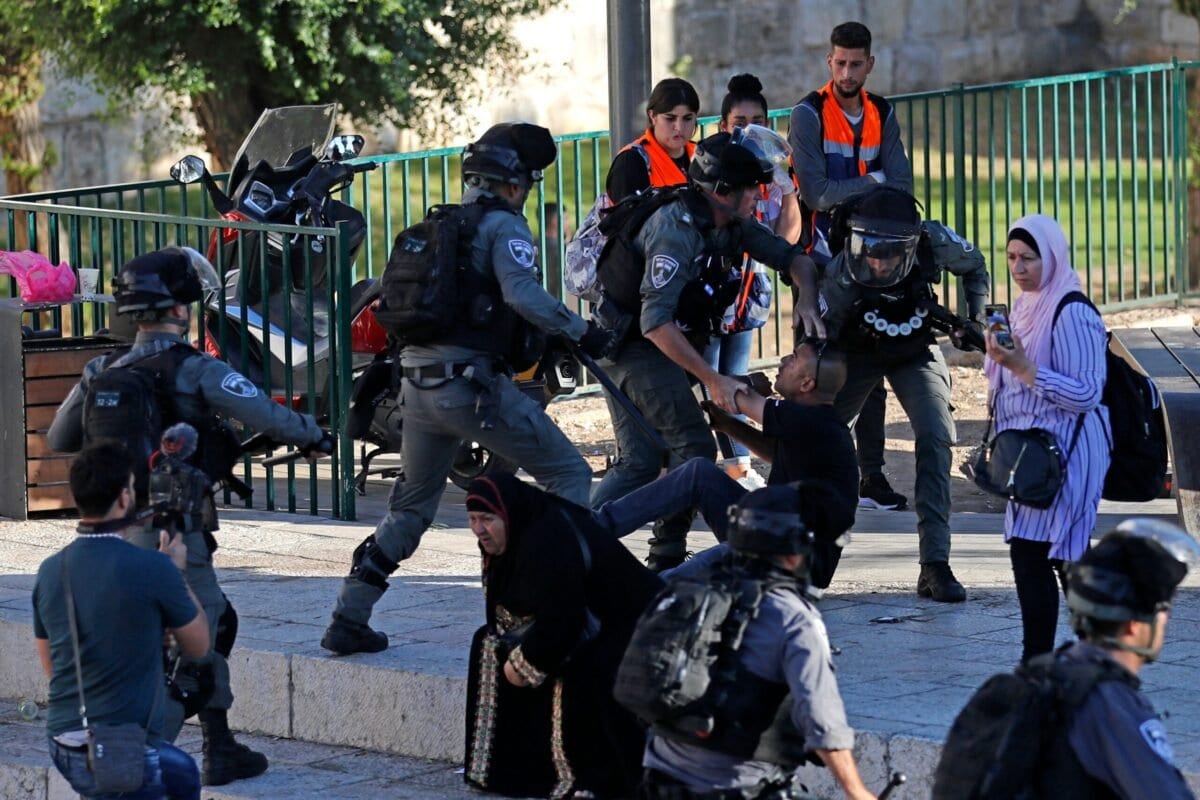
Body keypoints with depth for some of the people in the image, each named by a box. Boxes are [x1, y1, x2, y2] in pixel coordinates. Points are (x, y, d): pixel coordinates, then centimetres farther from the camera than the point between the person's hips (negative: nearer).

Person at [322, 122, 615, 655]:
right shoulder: (504, 226, -4)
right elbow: (523, 294, -21)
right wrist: (581, 332, -15)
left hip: (417, 385, 8)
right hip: (475, 386, -8)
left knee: (411, 505, 21)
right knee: (567, 474, 2)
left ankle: (348, 620, 20)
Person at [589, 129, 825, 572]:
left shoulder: (730, 224, 3)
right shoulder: (677, 230, -24)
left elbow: (793, 257, 10)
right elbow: (656, 322, -30)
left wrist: (808, 301, -12)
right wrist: (712, 380, -30)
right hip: (637, 347, -9)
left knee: (640, 463, 7)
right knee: (693, 448, -11)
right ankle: (667, 560, -6)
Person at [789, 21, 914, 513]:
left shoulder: (882, 116, 8)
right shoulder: (808, 115, -7)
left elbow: (901, 190, -3)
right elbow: (817, 192, -18)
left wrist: (845, 191, -17)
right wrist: (871, 182, -10)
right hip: (821, 263, -5)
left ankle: (871, 476, 12)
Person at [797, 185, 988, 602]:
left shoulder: (934, 241, -31)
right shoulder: (840, 280, -36)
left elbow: (974, 267, -7)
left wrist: (975, 320, -18)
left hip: (916, 352, 1)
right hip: (858, 353, -1)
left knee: (936, 439, -17)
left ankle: (935, 563, -16)